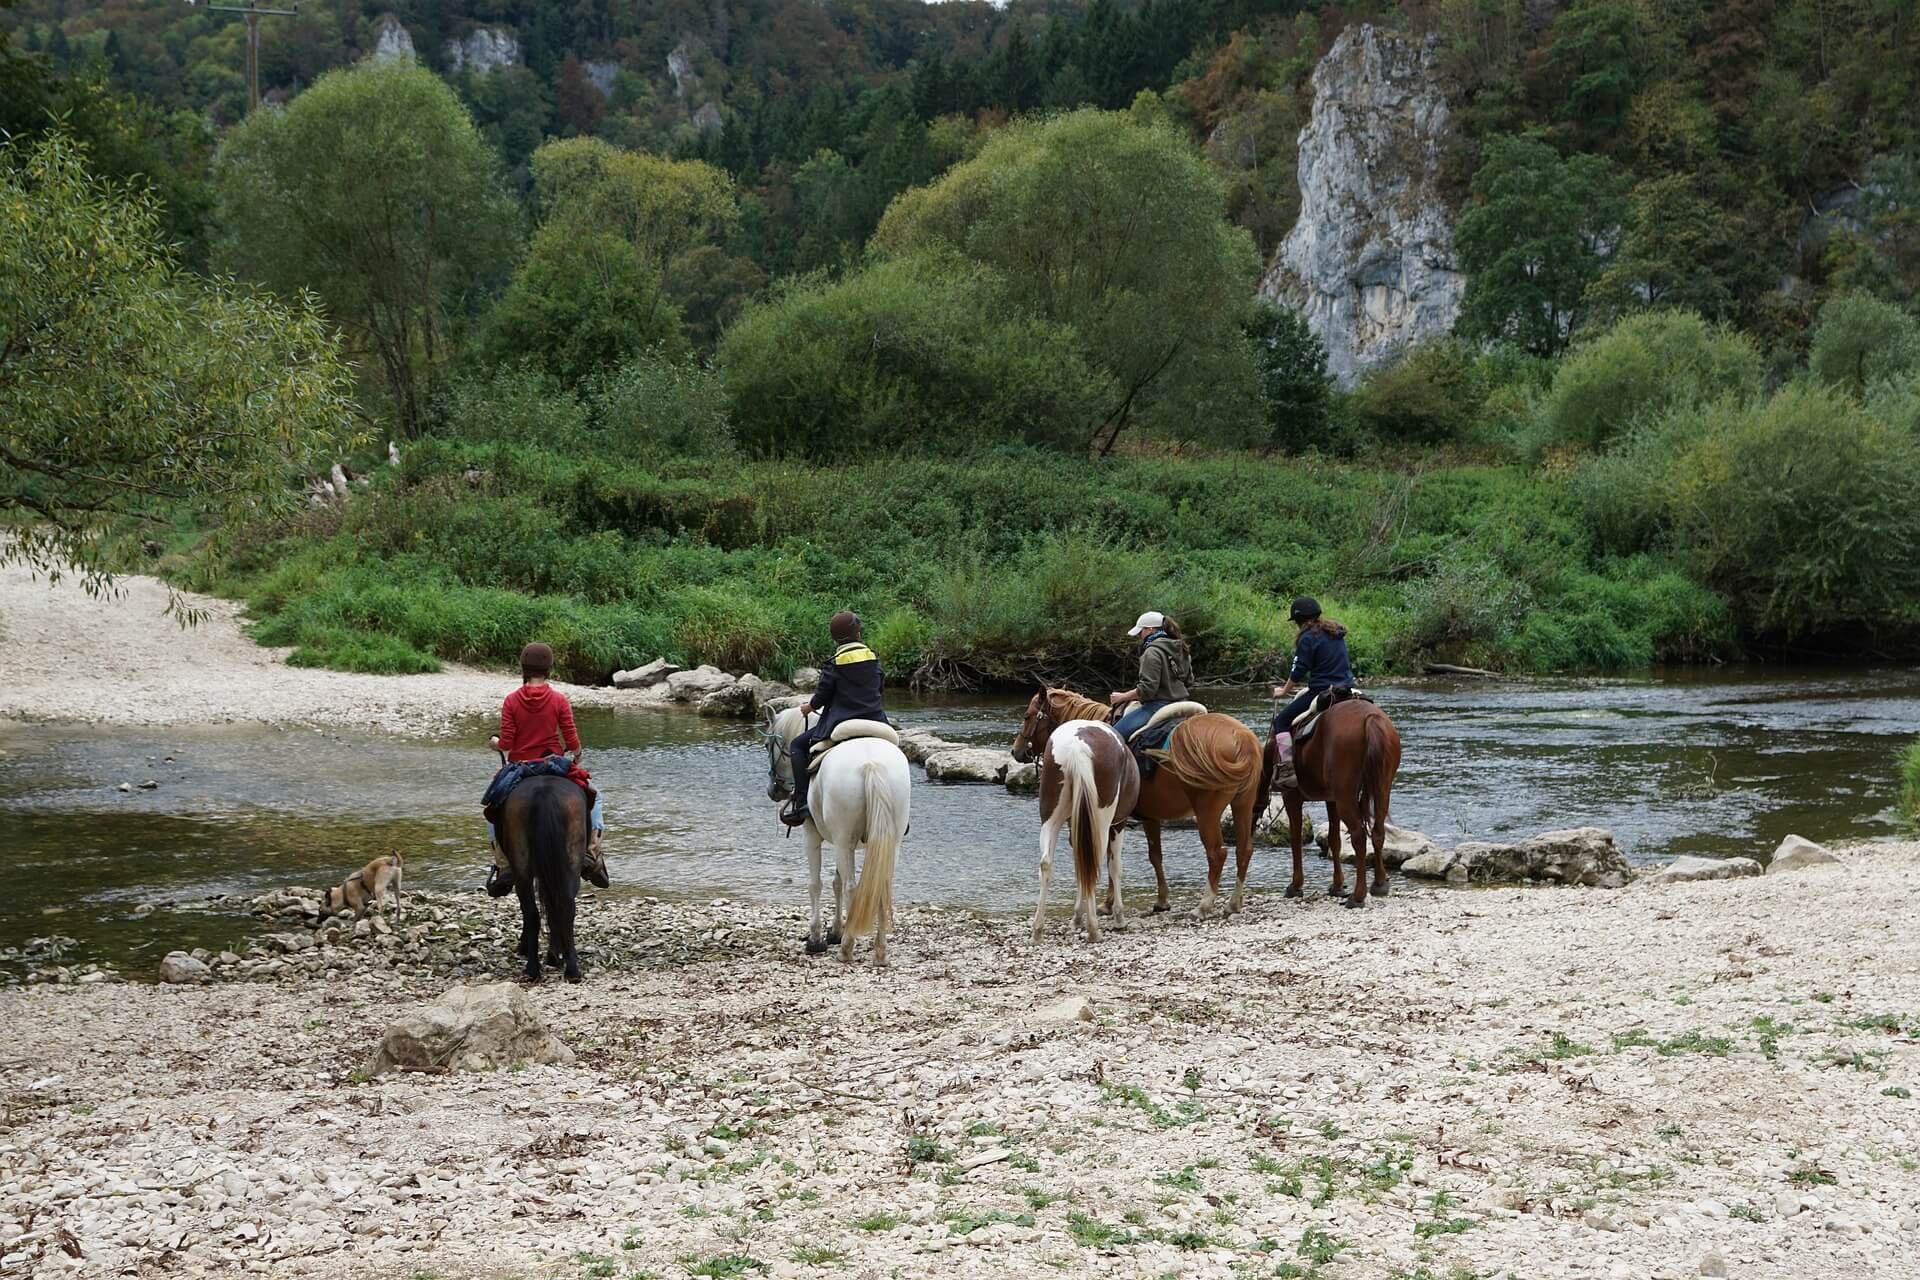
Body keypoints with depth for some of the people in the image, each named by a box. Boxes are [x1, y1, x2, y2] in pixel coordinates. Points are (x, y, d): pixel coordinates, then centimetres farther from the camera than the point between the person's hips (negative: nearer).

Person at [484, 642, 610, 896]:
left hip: (518, 768, 1)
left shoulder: (511, 701, -7)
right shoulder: (559, 700, -8)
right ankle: (592, 854, 2)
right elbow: (572, 743, -8)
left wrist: (494, 742, 13)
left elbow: (505, 744, -9)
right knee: (593, 797, 20)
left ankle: (503, 867, 12)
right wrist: (578, 754, 14)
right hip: (555, 766, -1)